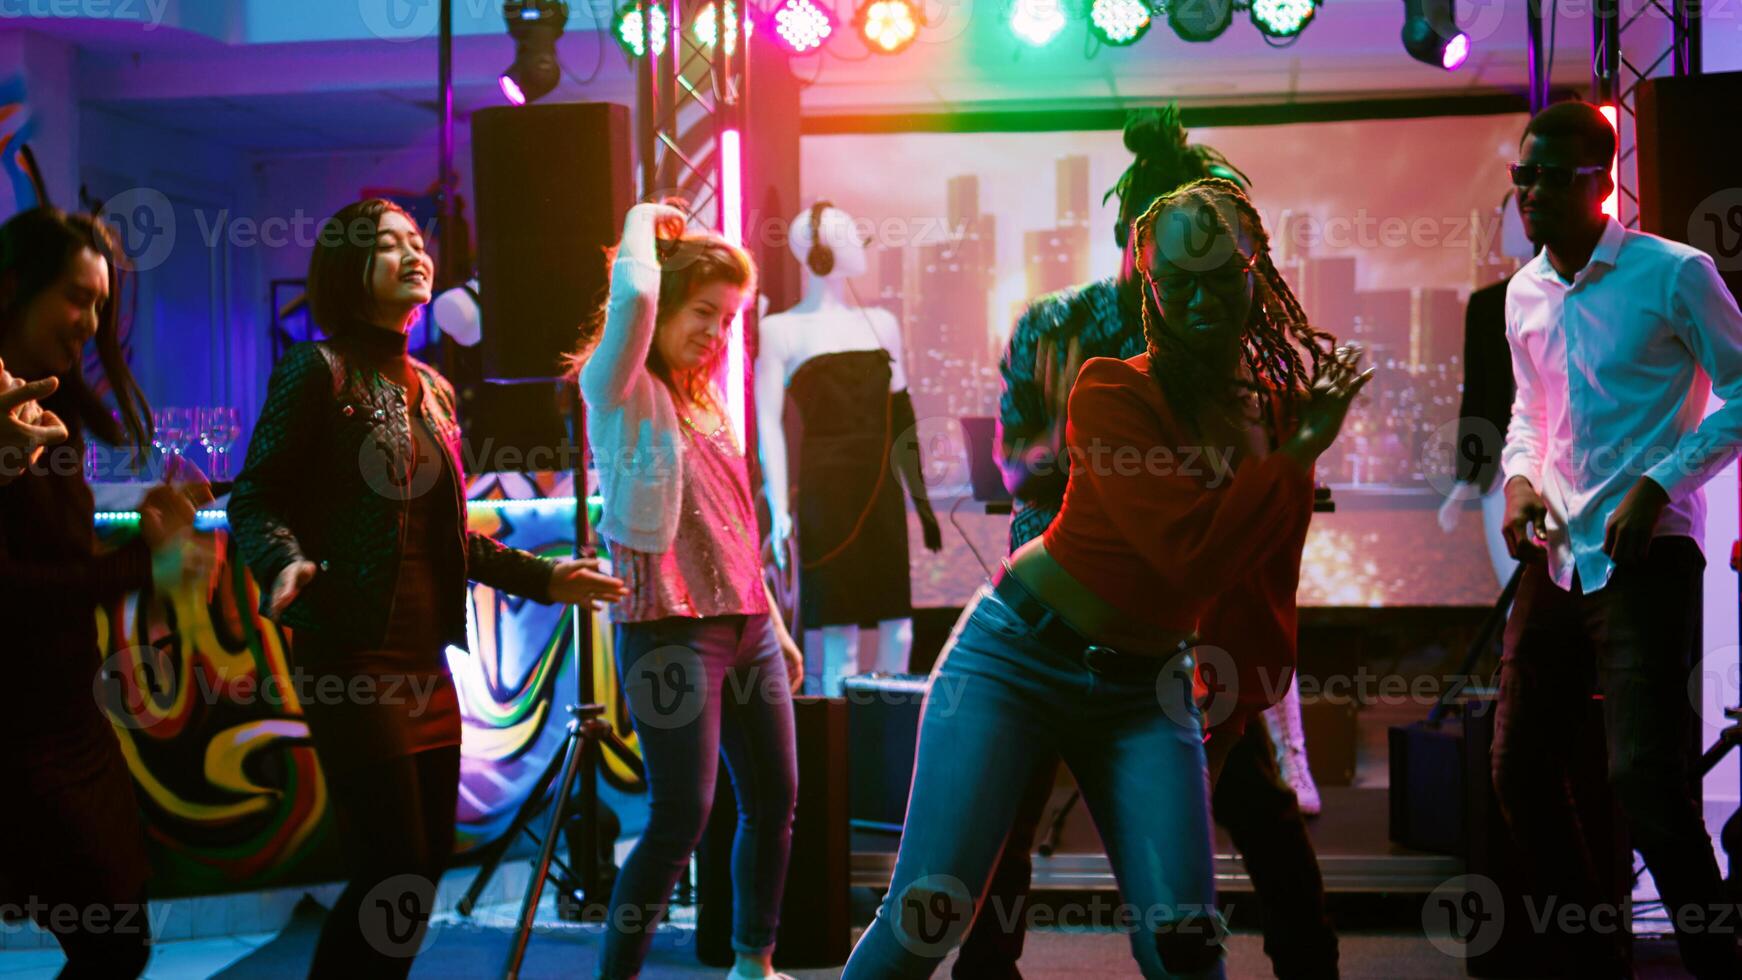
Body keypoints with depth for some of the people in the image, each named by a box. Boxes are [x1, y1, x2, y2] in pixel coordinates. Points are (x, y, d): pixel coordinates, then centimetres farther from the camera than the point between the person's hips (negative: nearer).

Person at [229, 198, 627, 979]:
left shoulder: (432, 389, 17)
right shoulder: (319, 370, -4)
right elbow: (255, 499, -9)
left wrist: (541, 578, 18)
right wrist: (287, 564, -29)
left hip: (426, 658, 8)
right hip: (354, 656, -7)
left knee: (428, 862, 9)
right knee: (394, 870, -9)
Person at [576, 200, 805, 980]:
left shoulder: (707, 403, 16)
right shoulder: (621, 391, -5)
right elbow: (633, 294, -26)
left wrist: (775, 624, 20)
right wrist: (644, 224, -7)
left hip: (745, 625, 8)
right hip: (670, 630, -8)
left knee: (775, 798, 12)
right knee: (681, 816, -10)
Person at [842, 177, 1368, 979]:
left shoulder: (1281, 414, 4)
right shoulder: (1110, 392, -13)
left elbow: (1262, 594, 15)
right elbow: (1193, 549, -25)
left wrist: (1241, 711, 19)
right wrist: (1300, 454, -15)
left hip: (1142, 693, 4)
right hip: (1018, 657, -4)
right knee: (926, 916, -8)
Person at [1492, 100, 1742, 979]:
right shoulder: (1523, 293, 11)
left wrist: (1659, 485, -15)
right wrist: (1520, 474, 4)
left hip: (1645, 557, -7)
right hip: (1555, 557, 7)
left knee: (1646, 782, -15)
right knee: (1519, 769, 10)